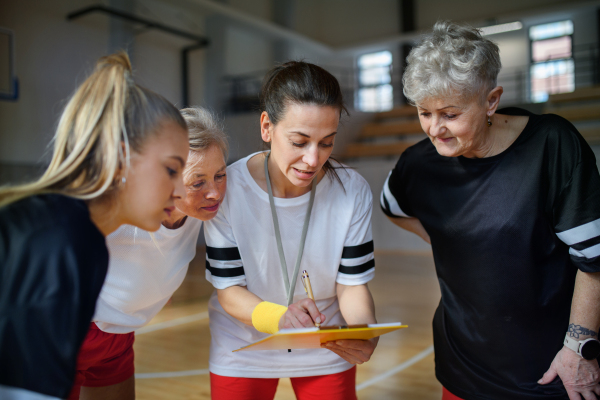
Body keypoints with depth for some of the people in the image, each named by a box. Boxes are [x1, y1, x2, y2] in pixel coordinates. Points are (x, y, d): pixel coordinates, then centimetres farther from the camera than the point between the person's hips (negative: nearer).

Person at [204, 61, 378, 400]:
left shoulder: (353, 191, -17)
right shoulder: (227, 189, -21)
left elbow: (352, 284, -10)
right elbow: (229, 290, -16)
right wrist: (278, 317, -35)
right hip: (244, 348, -1)